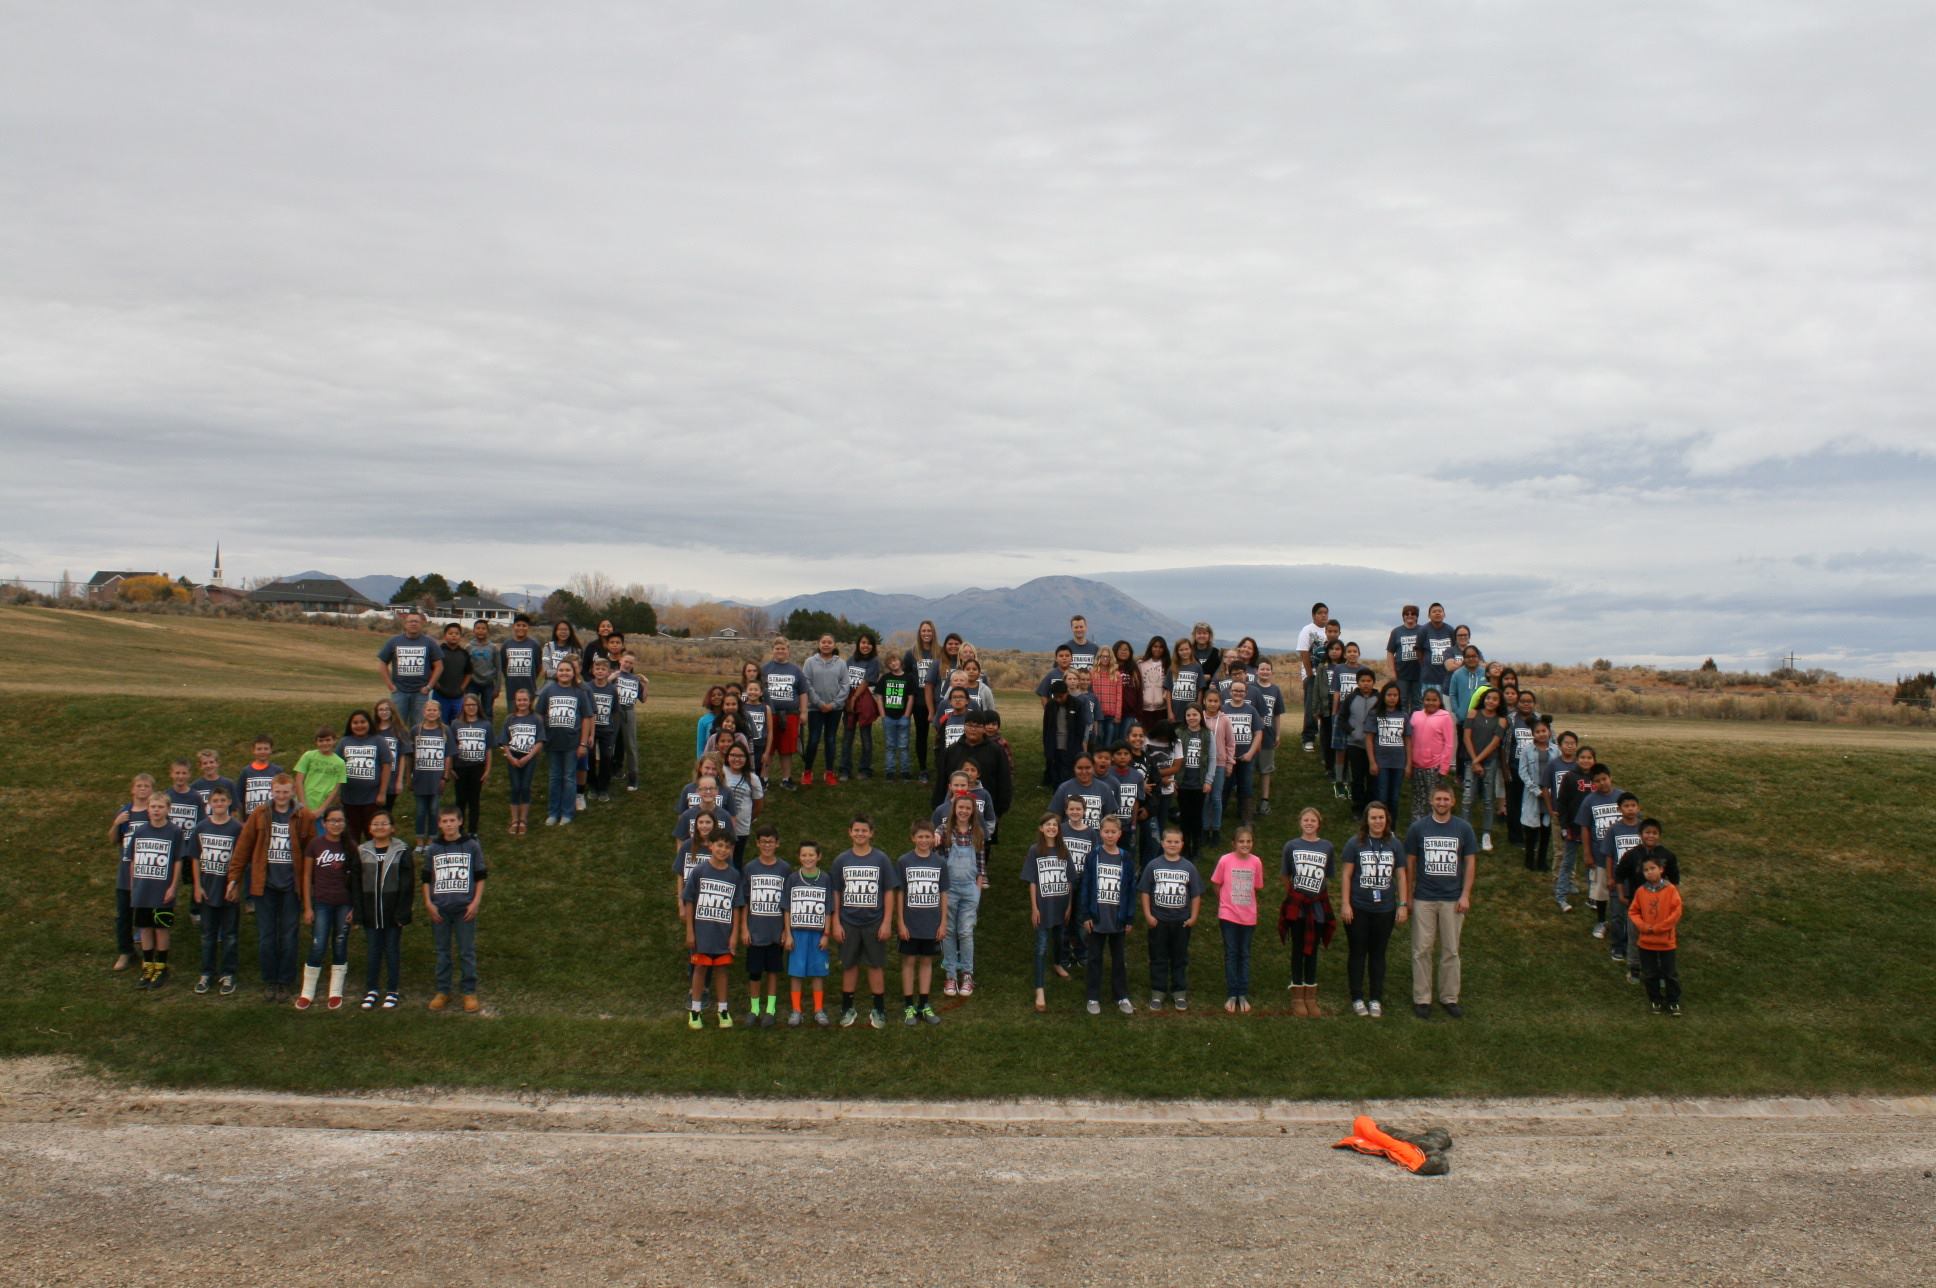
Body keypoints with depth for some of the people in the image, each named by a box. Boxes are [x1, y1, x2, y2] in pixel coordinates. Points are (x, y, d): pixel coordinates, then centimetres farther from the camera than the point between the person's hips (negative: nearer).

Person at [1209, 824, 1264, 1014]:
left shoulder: (1256, 862, -4)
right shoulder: (1225, 861, -10)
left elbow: (1256, 888, 8)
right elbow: (1217, 885, 1)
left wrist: (1246, 901, 5)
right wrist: (1225, 902, 8)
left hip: (1248, 916, 2)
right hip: (1228, 915, -2)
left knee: (1245, 955, 10)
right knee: (1231, 954, 4)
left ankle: (1243, 995, 16)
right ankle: (1232, 995, 9)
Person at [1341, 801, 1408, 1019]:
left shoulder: (1394, 845, 3)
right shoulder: (1355, 844, -4)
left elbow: (1401, 876, 7)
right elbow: (1346, 875, -3)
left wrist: (1402, 905, 2)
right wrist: (1346, 904, -7)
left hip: (1385, 909, 2)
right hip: (1359, 909, -2)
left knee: (1378, 953, 9)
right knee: (1358, 952, 6)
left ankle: (1375, 1000, 17)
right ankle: (1357, 999, 14)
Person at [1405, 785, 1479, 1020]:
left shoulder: (1463, 828, 0)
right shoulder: (1418, 828, -2)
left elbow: (1470, 862, 4)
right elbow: (1410, 863, 3)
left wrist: (1465, 895, -3)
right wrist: (1407, 896, 2)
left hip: (1453, 899, 1)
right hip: (1424, 899, -1)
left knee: (1451, 951, 8)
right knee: (1422, 950, 3)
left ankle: (1449, 997, 19)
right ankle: (1421, 998, 11)